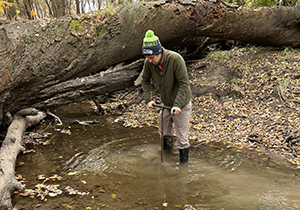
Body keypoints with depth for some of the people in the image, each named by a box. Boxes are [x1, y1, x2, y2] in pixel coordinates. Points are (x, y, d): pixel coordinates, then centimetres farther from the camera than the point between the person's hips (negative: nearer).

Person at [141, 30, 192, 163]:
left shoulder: (175, 59, -28)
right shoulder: (149, 62, -14)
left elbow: (184, 83, -25)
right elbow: (145, 80, 4)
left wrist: (177, 104, -30)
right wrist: (148, 99, -6)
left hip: (181, 105, -5)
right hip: (166, 103, 5)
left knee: (182, 137, 3)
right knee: (164, 131, 22)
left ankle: (183, 160, 24)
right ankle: (168, 146, 52)